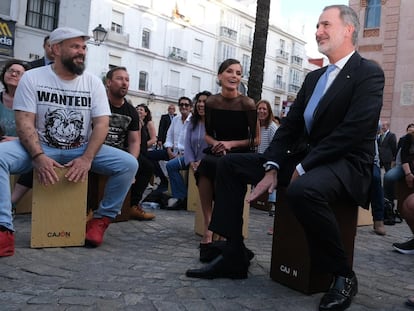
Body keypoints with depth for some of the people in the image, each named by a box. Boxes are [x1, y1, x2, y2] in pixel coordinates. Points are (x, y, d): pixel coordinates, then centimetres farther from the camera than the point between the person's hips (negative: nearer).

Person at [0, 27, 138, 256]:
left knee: (129, 164, -18)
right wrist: (39, 156, -29)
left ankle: (101, 219, -3)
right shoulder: (32, 78, -3)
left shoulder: (93, 82, 2)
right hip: (40, 148, -2)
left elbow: (102, 123, -6)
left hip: (82, 150, 2)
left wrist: (87, 159, -22)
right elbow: (24, 122, -11)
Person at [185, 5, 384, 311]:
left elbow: (353, 130, -19)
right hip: (303, 157, 8)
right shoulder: (314, 77, 18)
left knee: (303, 190, -41)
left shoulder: (369, 73, -6)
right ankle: (234, 256, 0)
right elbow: (289, 125, 11)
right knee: (229, 164, 1)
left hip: (346, 163, -8)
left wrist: (304, 167, -19)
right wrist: (272, 168, -4)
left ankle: (343, 275, -16)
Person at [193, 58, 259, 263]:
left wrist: (231, 144, -15)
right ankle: (209, 227, -30)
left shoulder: (247, 104, -8)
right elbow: (208, 135, 12)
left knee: (208, 165, -32)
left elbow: (256, 139, -3)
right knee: (203, 167, -32)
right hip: (217, 152, 3)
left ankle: (210, 232, -20)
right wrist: (216, 144, -10)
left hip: (241, 154, -3)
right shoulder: (211, 102, 1)